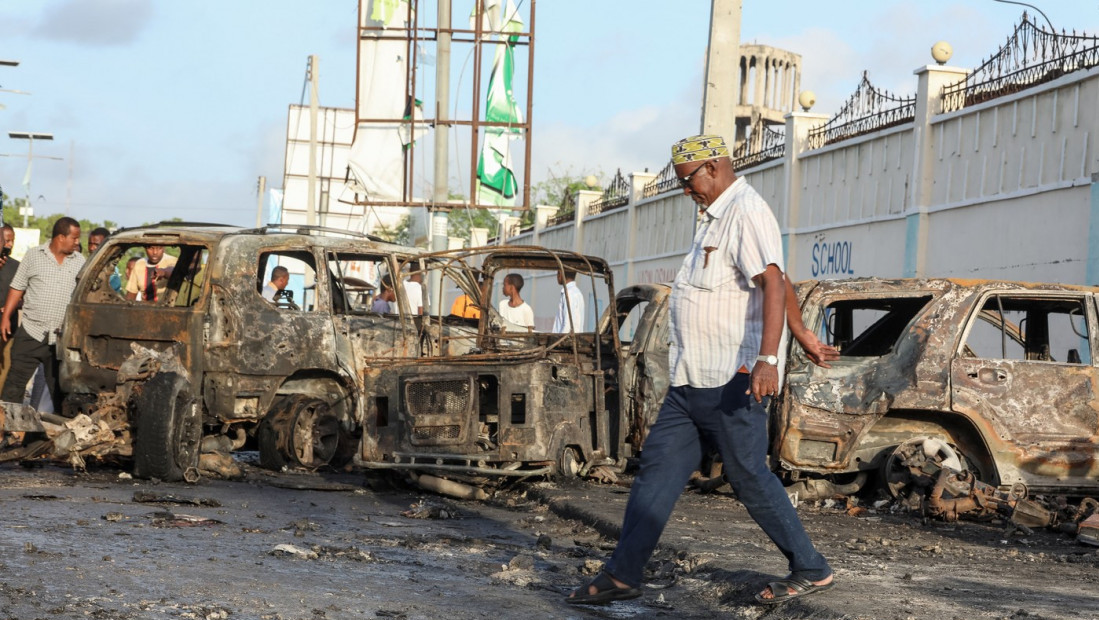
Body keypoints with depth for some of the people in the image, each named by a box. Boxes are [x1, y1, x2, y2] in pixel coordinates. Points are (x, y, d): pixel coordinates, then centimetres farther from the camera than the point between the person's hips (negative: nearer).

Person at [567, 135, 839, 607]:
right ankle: (622, 574, 9)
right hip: (691, 380, 10)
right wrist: (804, 337, 33)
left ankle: (811, 571, 9)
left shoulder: (747, 213, -13)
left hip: (732, 382, -10)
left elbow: (774, 285, -24)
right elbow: (780, 283, 27)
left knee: (750, 478, -4)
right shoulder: (717, 217, 19)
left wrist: (767, 360, -33)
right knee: (657, 468, 6)